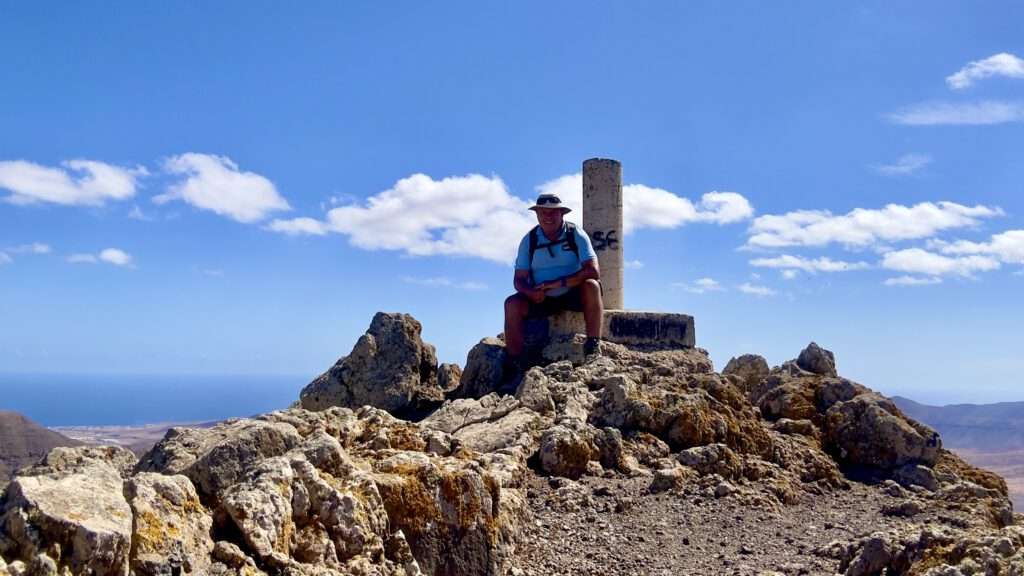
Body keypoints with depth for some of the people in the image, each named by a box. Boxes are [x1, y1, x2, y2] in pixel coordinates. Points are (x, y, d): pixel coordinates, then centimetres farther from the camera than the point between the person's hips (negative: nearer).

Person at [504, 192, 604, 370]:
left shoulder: (576, 234, -9)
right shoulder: (529, 240, -1)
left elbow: (593, 271, -20)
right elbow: (519, 279, -3)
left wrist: (560, 283, -28)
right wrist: (530, 292, -27)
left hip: (574, 295, -2)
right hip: (542, 299, 2)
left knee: (591, 286, -32)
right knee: (513, 303, -22)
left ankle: (593, 345, -28)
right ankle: (514, 361, -16)